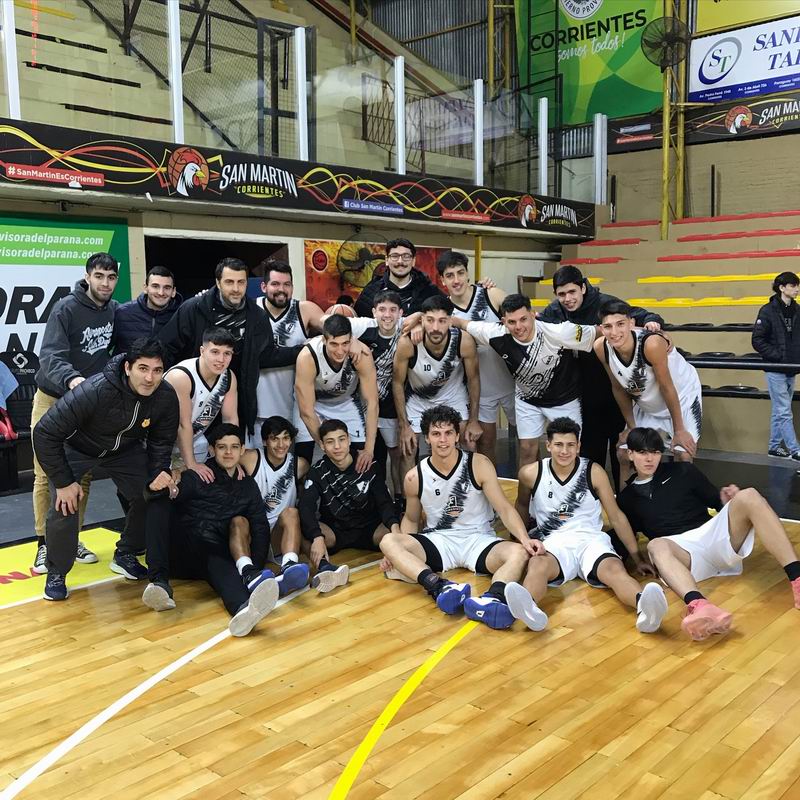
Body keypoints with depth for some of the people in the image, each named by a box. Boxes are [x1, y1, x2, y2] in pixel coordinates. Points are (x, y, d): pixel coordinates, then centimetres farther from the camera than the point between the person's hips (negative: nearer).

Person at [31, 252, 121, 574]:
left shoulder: (116, 310, 0)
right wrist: (71, 379, -46)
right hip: (52, 399, -4)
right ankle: (45, 544, 11)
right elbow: (50, 356, -28)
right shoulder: (66, 308, -16)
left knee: (83, 476, 7)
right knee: (45, 476, 1)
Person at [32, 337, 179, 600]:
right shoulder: (95, 390, -40)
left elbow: (161, 441, -5)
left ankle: (125, 555, 19)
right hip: (76, 447, -4)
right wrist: (63, 481, -28)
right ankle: (56, 574, 4)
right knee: (64, 507, -20)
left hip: (125, 449, 4)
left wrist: (160, 472, -24)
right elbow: (45, 433, -32)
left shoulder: (166, 398, -25)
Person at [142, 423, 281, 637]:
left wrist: (253, 567, -8)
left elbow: (261, 528, 8)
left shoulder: (248, 486, 17)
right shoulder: (197, 477, 8)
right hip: (181, 552, 0)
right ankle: (159, 582, -38)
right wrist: (166, 488, -38)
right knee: (160, 501, -24)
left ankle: (245, 608, -68)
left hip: (216, 556, 1)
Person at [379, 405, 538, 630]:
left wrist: (524, 539, -28)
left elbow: (504, 508, -10)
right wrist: (398, 553, -5)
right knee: (388, 542, -26)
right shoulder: (415, 477, -2)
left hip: (478, 539, -1)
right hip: (438, 540, 1)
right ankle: (441, 588, -48)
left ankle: (491, 600, -59)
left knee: (519, 553, -31)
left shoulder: (479, 464, -7)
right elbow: (411, 520, 12)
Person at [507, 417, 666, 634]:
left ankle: (645, 607, -66)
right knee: (537, 565, -38)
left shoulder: (594, 472, 3)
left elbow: (616, 517, 9)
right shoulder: (531, 474, 3)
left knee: (614, 569, -35)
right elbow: (522, 506, 24)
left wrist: (637, 559, 8)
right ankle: (528, 607, -70)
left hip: (591, 539, 1)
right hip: (554, 542, 0)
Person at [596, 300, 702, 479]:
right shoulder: (601, 348, -23)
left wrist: (679, 430, -15)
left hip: (682, 396, -5)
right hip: (646, 403, 5)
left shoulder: (651, 343, -38)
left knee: (684, 455, -15)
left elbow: (667, 388, -25)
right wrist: (631, 427, 0)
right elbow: (619, 388, -7)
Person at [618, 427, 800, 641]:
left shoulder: (683, 471, 15)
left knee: (748, 497, -24)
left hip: (713, 534, 2)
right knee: (656, 546, -38)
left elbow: (716, 501, 15)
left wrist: (726, 500, -8)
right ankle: (699, 606, -68)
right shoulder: (627, 498, 16)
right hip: (680, 548, -1)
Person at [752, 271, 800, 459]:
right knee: (784, 412, -3)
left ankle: (775, 446, 23)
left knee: (779, 410, 14)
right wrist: (777, 356, -14)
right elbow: (758, 340, -11)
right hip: (775, 369, -6)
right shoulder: (768, 311, -10)